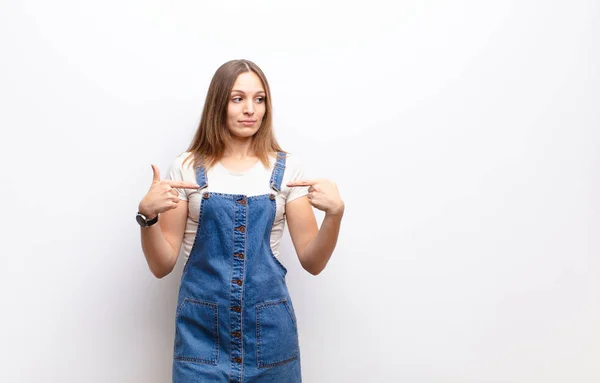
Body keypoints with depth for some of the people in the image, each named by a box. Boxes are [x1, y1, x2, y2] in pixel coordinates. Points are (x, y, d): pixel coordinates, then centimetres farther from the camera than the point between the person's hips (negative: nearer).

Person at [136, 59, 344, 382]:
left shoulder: (286, 168, 1)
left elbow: (312, 262, 0)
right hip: (201, 332, 0)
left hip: (269, 332, 1)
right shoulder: (187, 167, -1)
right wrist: (147, 214, -16)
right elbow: (162, 265, 0)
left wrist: (334, 213, -15)